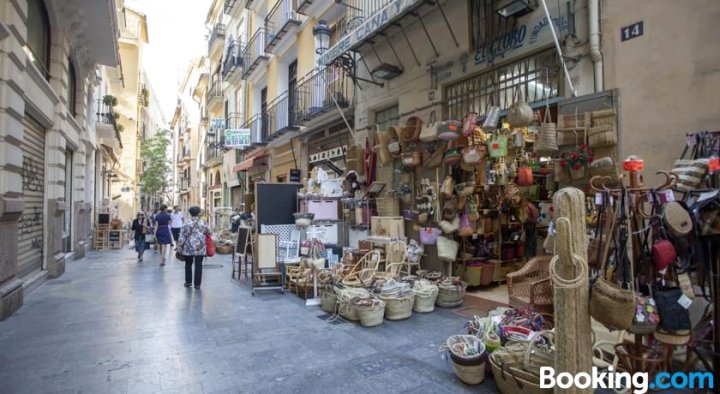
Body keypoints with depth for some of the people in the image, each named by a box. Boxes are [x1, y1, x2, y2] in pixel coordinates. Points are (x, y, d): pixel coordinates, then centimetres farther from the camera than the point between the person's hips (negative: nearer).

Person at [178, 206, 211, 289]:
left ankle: (188, 282, 24)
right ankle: (197, 284, 8)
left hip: (189, 248, -1)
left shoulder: (187, 224, -7)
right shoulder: (203, 223, 0)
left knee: (188, 264, 16)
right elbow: (208, 233, 13)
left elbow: (182, 236, -6)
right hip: (200, 248, 1)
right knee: (198, 265, 5)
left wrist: (180, 245, 3)